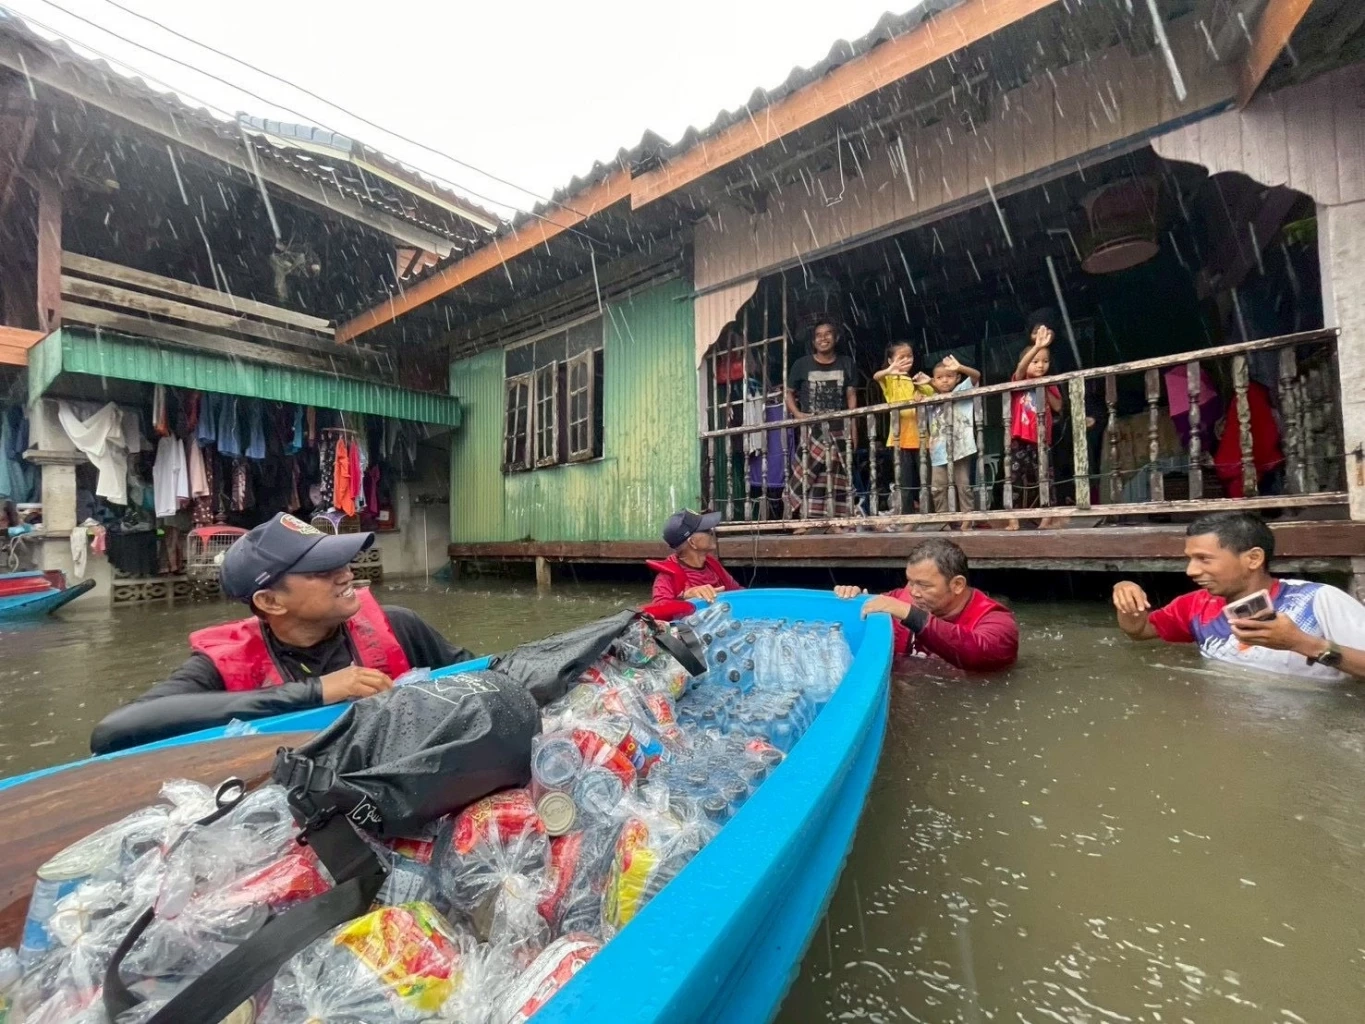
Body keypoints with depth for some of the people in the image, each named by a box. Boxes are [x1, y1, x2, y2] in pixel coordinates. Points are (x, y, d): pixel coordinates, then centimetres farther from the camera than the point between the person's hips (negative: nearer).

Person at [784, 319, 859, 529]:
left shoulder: (846, 363, 10)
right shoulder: (802, 364, 4)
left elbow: (851, 395, 8)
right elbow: (789, 393, 8)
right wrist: (797, 414, -10)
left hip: (838, 428, 2)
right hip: (811, 428, -2)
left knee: (838, 474, 2)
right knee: (807, 472, -9)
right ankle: (805, 520, -6)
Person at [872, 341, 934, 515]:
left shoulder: (917, 381, 19)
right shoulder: (890, 379, 3)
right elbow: (876, 376, -20)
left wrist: (930, 382, -4)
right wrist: (889, 370, -43)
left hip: (919, 438, 5)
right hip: (901, 439, -4)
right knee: (906, 484, -4)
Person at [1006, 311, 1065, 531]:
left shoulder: (1050, 385, 11)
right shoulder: (1019, 381, 0)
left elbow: (1058, 407, 4)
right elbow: (1020, 368, -22)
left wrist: (1044, 388, -5)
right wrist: (1037, 346, -34)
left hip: (1042, 439, 3)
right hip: (1020, 439, -3)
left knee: (1045, 478, 4)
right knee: (1016, 479, -1)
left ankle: (1048, 517, 11)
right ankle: (1013, 519, 5)